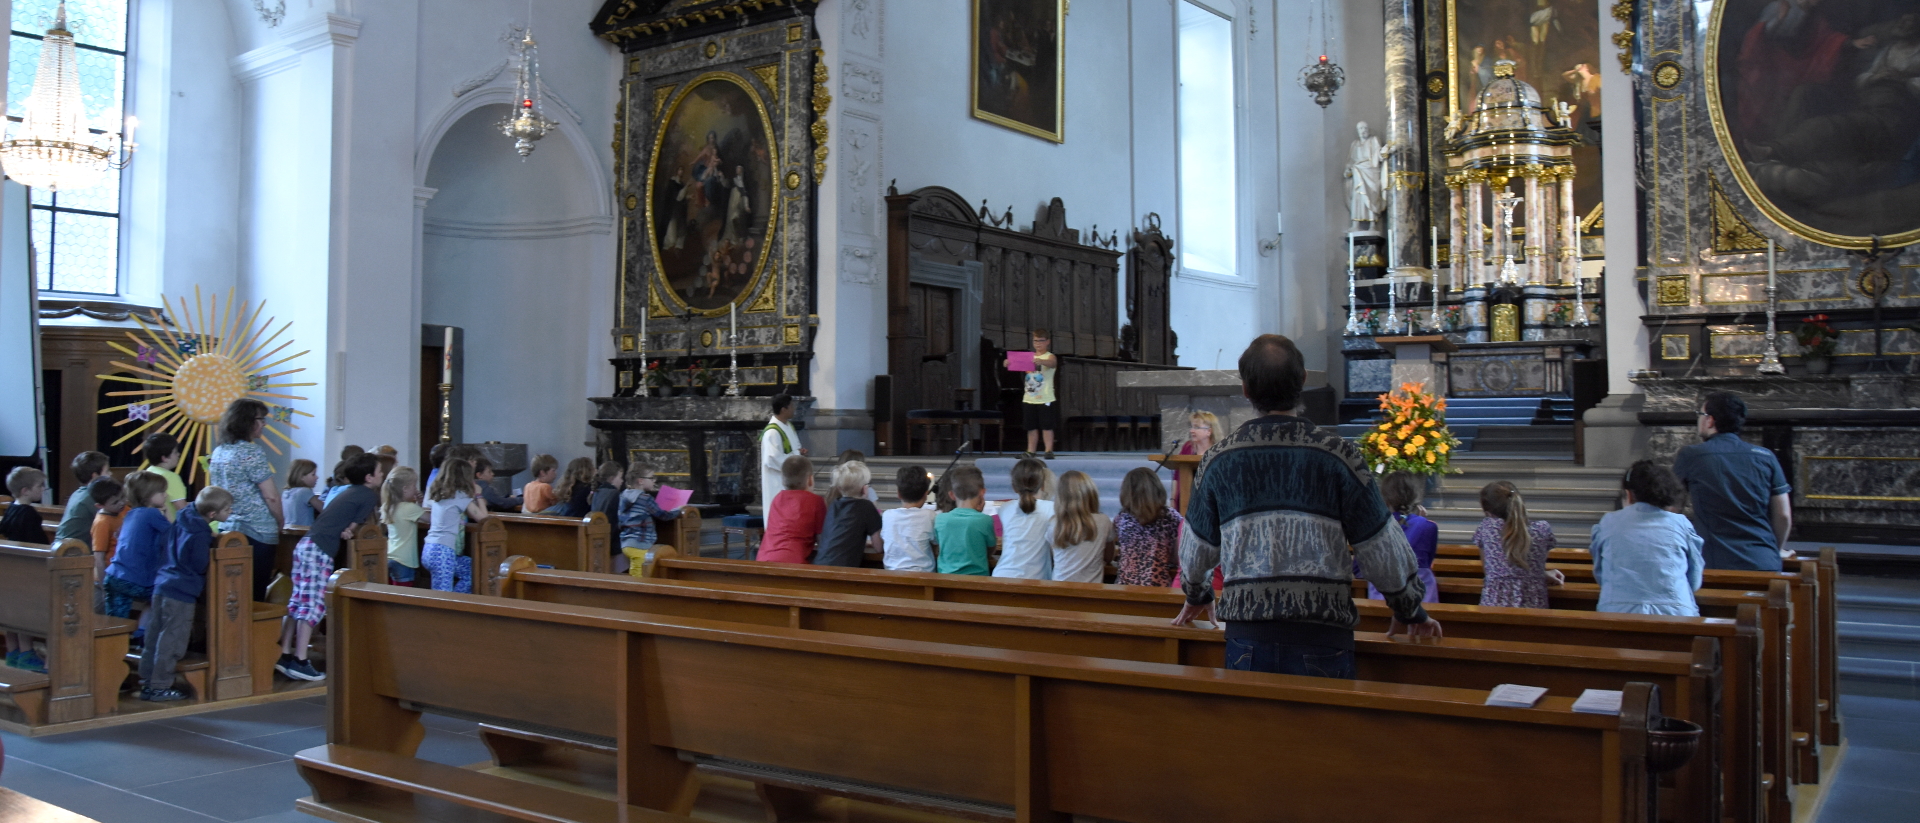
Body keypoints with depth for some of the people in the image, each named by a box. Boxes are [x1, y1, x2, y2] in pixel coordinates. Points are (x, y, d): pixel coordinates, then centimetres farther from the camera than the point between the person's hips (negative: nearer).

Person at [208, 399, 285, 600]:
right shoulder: (252, 452, -13)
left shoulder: (218, 452, 11)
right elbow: (271, 496, -15)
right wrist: (280, 520, 1)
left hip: (225, 530, 8)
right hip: (257, 532, -8)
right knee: (255, 594, -3)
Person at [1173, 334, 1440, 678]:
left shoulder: (1220, 460, 2)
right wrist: (1410, 611, 16)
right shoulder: (1337, 454, -5)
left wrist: (1196, 597, 33)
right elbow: (1382, 548, 0)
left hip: (1247, 631, 2)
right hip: (1322, 632, -2)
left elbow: (1197, 548, 13)